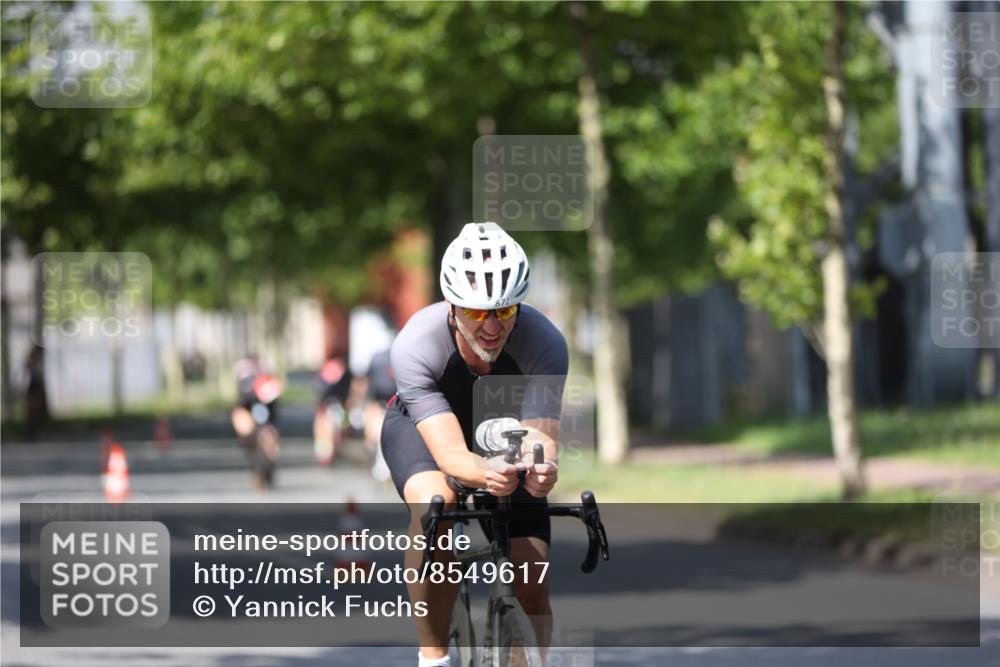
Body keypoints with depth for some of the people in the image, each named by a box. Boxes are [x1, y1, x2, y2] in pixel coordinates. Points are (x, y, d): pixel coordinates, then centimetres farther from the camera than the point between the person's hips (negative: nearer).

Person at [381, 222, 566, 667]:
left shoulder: (545, 343, -33)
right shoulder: (415, 345, -37)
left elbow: (540, 434, -39)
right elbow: (450, 452, -44)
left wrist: (541, 467, -64)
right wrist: (484, 472, -66)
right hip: (421, 425, -2)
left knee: (533, 588, -10)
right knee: (435, 504, -37)